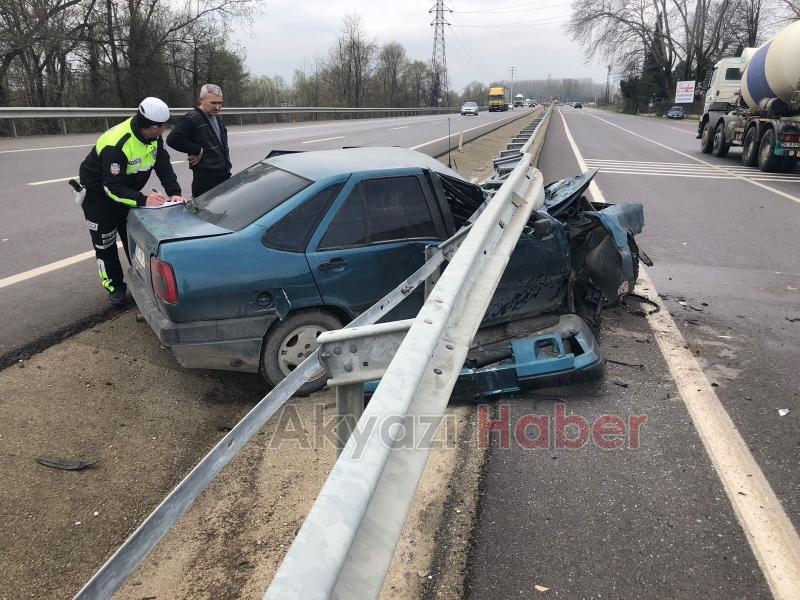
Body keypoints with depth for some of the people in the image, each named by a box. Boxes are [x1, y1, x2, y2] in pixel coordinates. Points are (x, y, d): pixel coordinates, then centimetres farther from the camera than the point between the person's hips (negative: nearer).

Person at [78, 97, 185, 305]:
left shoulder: (153, 137, -16)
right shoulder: (115, 145, -37)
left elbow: (163, 164, -12)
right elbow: (113, 188, -36)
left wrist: (174, 192, -27)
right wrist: (144, 200, -46)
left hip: (127, 190, 6)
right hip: (98, 194, -6)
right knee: (105, 243, 4)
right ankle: (115, 286, 18)